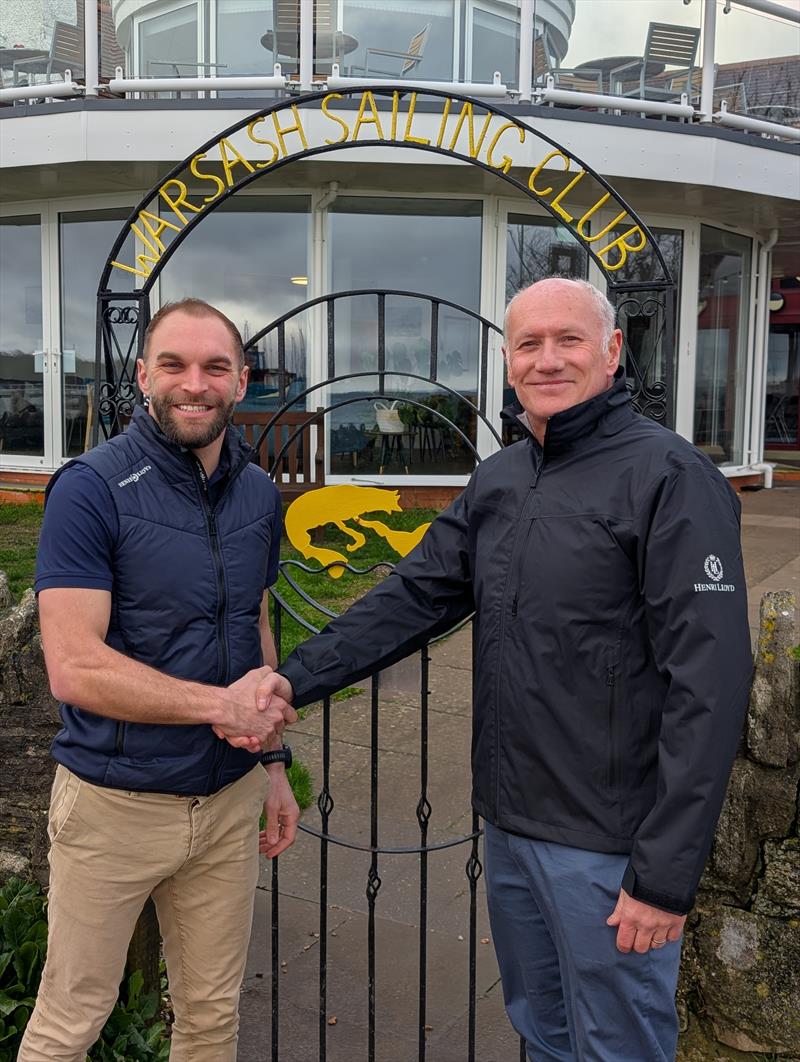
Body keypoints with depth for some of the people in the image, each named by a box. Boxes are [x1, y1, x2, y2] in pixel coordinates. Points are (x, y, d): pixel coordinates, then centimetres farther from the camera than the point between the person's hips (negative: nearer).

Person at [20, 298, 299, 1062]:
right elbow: (74, 668, -21)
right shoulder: (91, 489, -15)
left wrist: (273, 760, 13)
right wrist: (221, 704, -21)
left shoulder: (259, 494, 4)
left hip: (229, 798, 5)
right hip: (114, 802, -5)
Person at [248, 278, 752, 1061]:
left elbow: (708, 684, -20)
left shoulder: (670, 478, -16)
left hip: (607, 845, -6)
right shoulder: (498, 480, 7)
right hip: (509, 822, 7)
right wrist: (298, 677, -9)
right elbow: (413, 596, 5)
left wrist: (667, 872, -21)